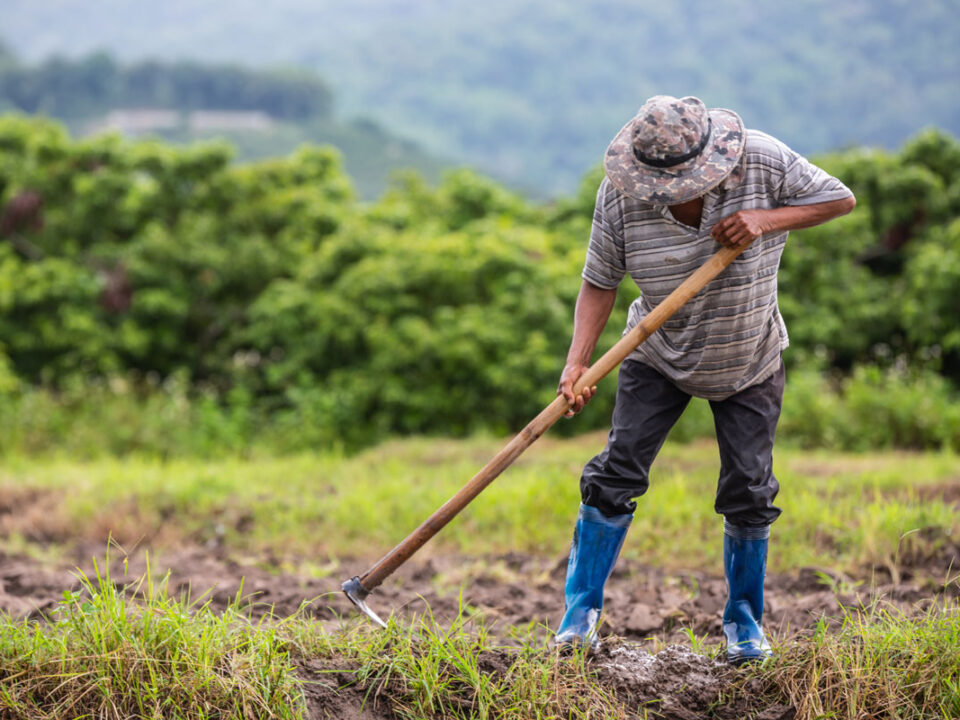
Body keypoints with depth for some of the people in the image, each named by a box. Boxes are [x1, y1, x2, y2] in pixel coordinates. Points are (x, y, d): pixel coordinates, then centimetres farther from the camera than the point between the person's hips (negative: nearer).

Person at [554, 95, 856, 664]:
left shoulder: (761, 160, -23)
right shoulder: (620, 195, -21)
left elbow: (840, 199, -13)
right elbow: (600, 282, -14)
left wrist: (767, 220, -28)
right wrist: (577, 362, -26)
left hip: (750, 362, 0)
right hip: (659, 356, 0)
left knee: (748, 490, 0)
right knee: (618, 471, -9)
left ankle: (745, 618, 20)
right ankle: (581, 609, 4)